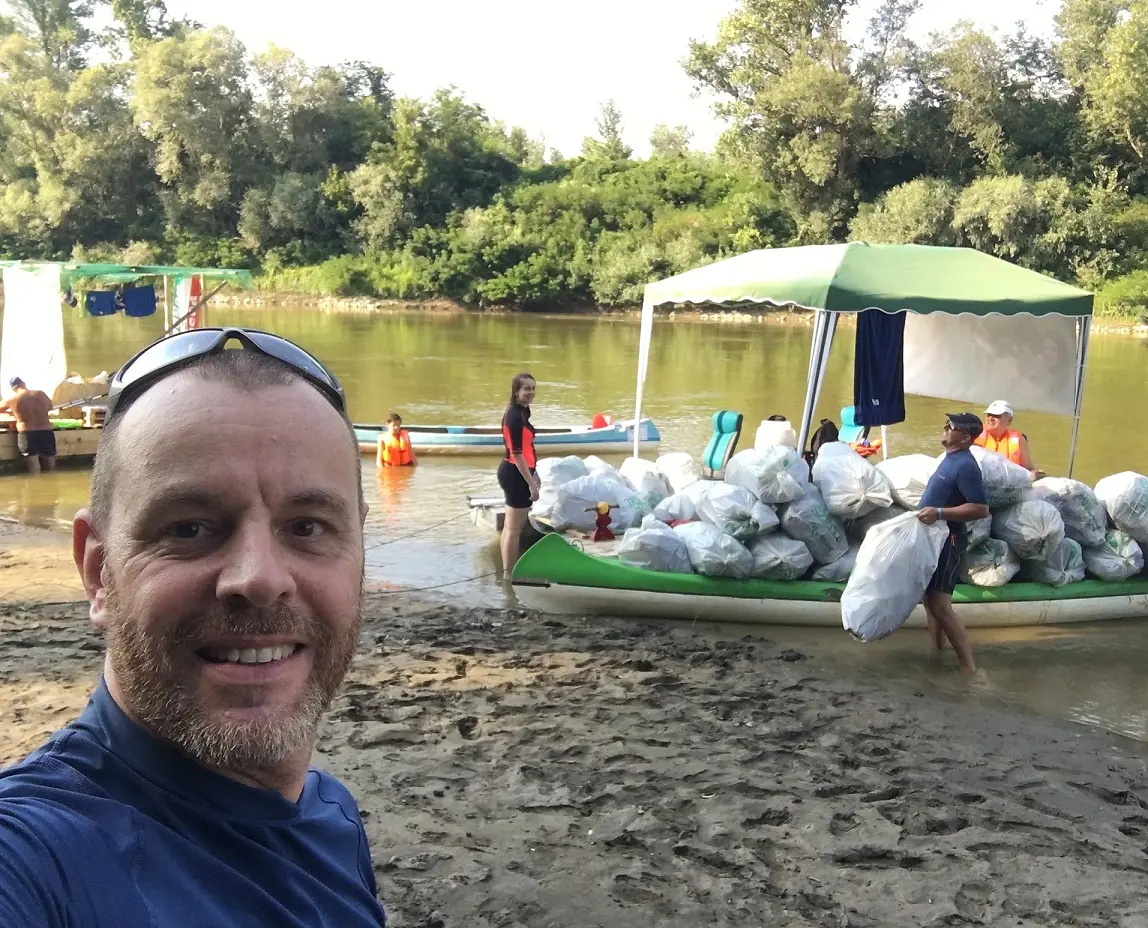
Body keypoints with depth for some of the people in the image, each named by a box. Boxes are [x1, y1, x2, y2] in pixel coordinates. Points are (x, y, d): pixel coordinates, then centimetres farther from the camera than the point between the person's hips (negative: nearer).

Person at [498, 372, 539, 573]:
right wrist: (532, 483, -21)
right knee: (514, 528, -1)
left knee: (510, 526, 17)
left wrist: (533, 474, 22)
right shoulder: (515, 416, -20)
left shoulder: (520, 412, 11)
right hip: (515, 474, -11)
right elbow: (517, 454, -22)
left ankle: (508, 572, 27)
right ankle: (509, 574, 8)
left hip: (512, 472, 11)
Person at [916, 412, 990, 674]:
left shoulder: (965, 465, -20)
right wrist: (929, 512, 19)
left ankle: (968, 666, -8)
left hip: (946, 540, -10)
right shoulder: (951, 458, 11)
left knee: (939, 605, -12)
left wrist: (939, 513, -29)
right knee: (930, 598, 17)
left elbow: (981, 509, -26)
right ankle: (937, 652, 27)